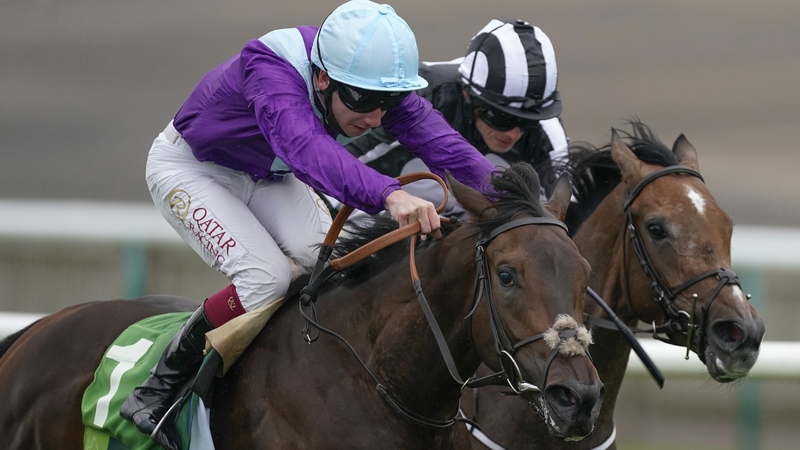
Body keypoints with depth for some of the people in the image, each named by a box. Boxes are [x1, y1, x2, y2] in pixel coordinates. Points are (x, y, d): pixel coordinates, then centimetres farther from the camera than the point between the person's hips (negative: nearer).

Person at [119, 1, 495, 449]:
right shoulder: (271, 72, -43)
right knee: (267, 277, -26)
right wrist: (389, 194, -79)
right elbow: (307, 147, -61)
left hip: (269, 175, 6)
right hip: (190, 167, -6)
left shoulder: (375, 82, -23)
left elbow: (437, 138, -33)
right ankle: (158, 391, -11)